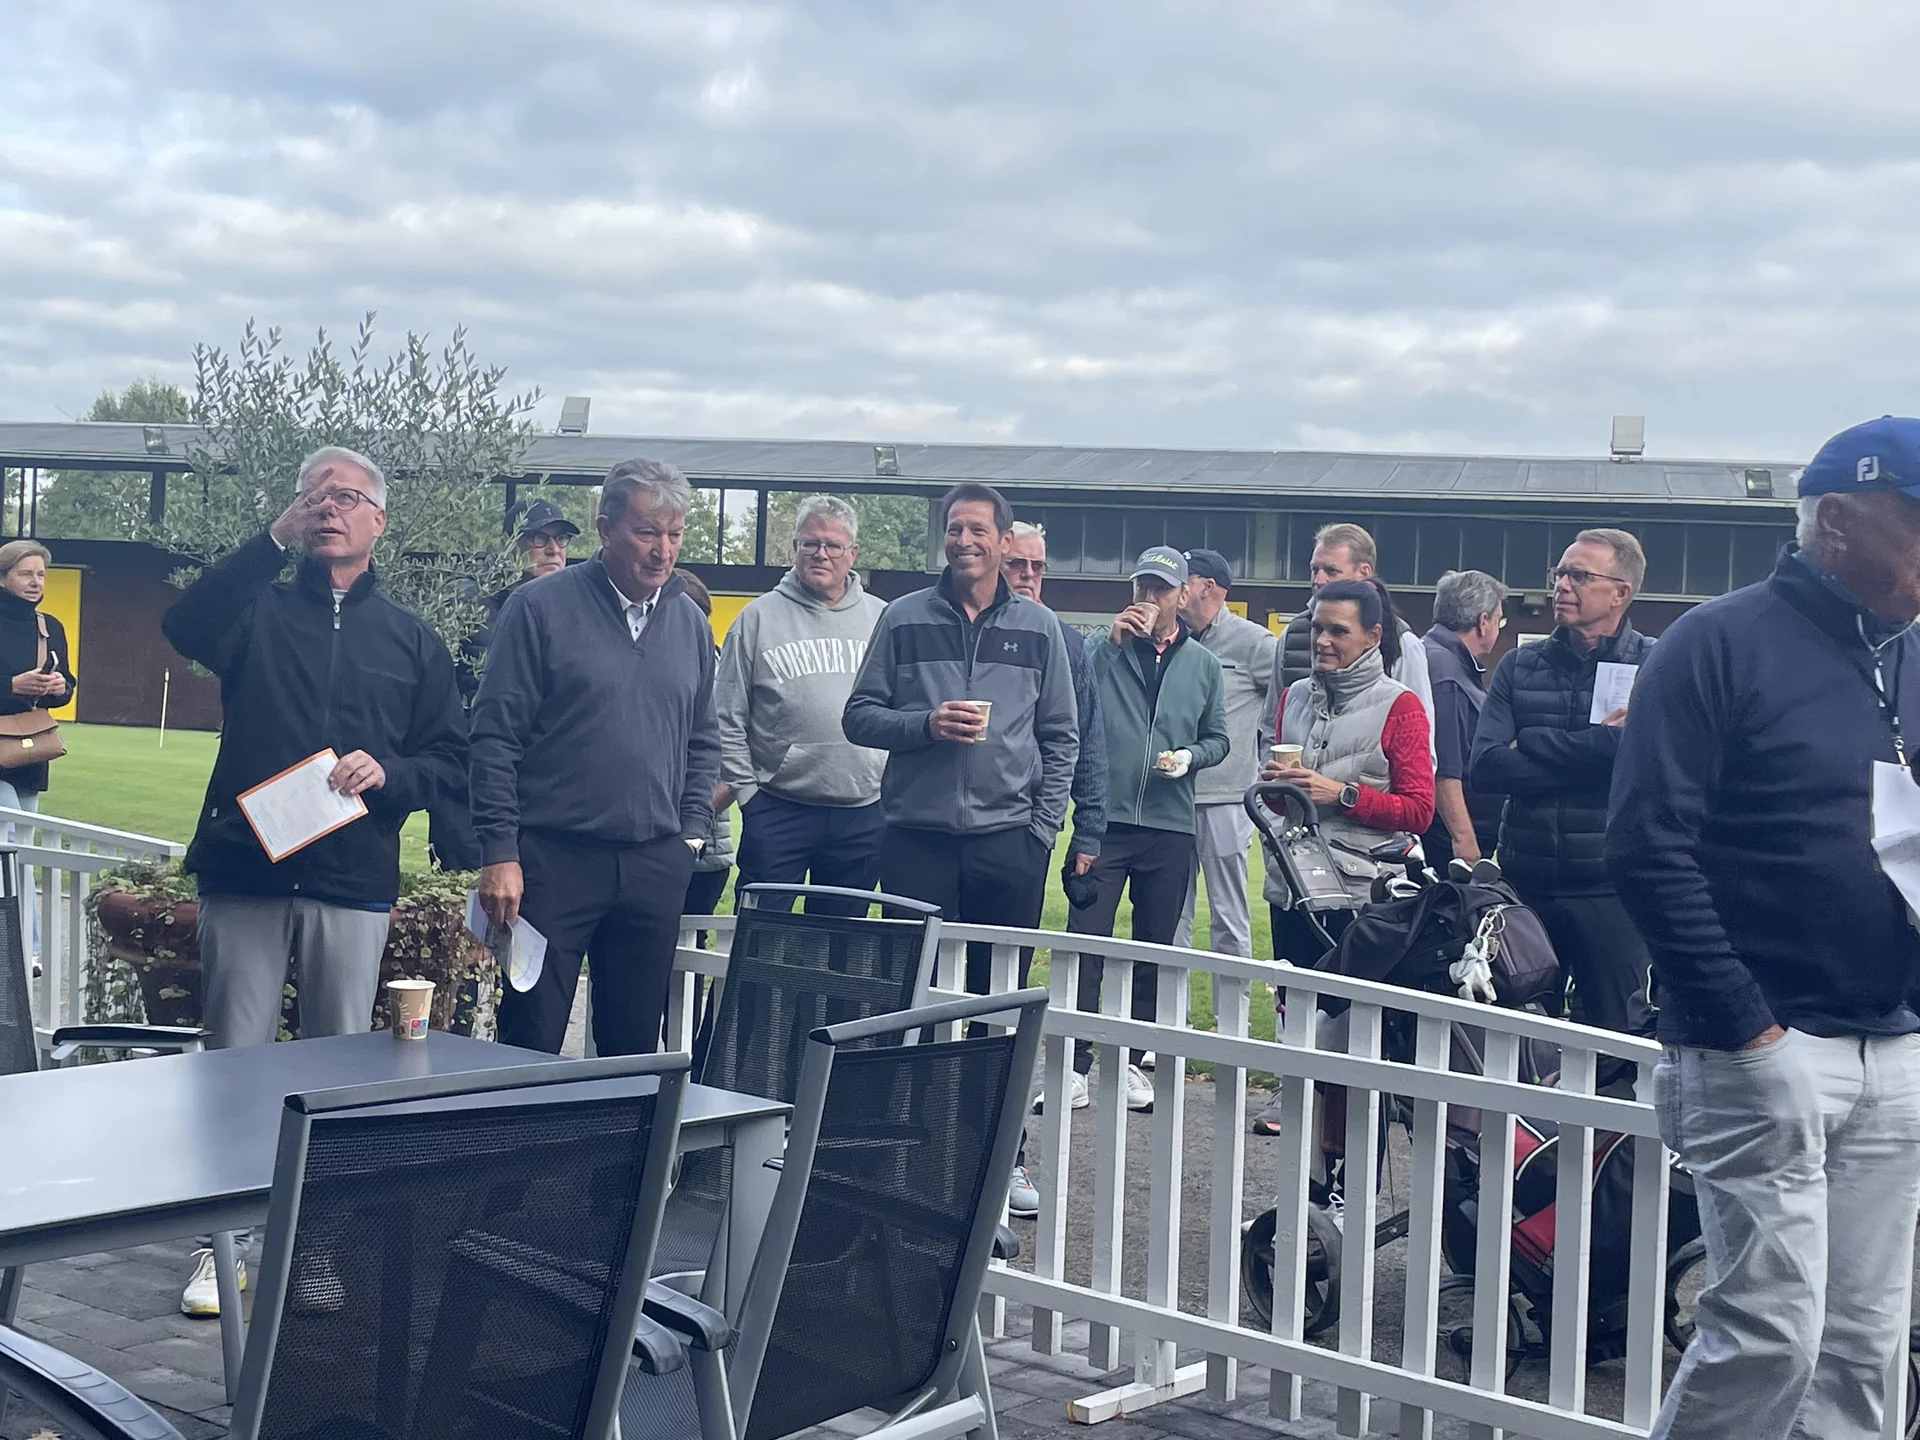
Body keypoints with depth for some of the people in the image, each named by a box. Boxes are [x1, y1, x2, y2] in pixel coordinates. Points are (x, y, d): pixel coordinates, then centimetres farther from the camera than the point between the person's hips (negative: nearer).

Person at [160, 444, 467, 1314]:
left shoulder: (410, 639, 12)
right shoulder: (258, 608, 8)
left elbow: (451, 761, 9)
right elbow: (184, 625, -16)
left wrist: (387, 771, -12)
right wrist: (274, 541, -19)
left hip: (353, 886, 1)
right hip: (243, 873, -1)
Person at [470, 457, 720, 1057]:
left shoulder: (689, 620, 12)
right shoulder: (540, 607, -4)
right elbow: (495, 737, -6)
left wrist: (692, 831, 9)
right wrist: (499, 853, -11)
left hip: (656, 867, 5)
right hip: (553, 857, -4)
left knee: (636, 1048, 11)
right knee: (531, 1045, -1)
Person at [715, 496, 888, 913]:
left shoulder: (883, 619, 8)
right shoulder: (760, 617, 2)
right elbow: (728, 716, 4)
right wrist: (740, 782, -1)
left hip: (864, 814, 2)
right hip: (777, 810, -2)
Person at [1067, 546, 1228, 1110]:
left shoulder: (1202, 663, 10)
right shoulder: (1108, 650, 2)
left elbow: (1217, 738, 16)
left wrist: (1190, 756, -6)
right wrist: (1111, 641, -17)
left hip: (1170, 825, 3)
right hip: (1106, 817, -3)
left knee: (1154, 948, 10)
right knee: (1084, 940, -7)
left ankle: (1131, 1060, 20)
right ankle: (1074, 1061, -4)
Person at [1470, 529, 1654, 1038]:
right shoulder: (1519, 666, 8)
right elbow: (1484, 767, -6)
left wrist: (1532, 746, -12)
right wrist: (1597, 745, -12)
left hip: (1611, 890, -3)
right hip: (1526, 885, 3)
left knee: (1614, 1035, 6)